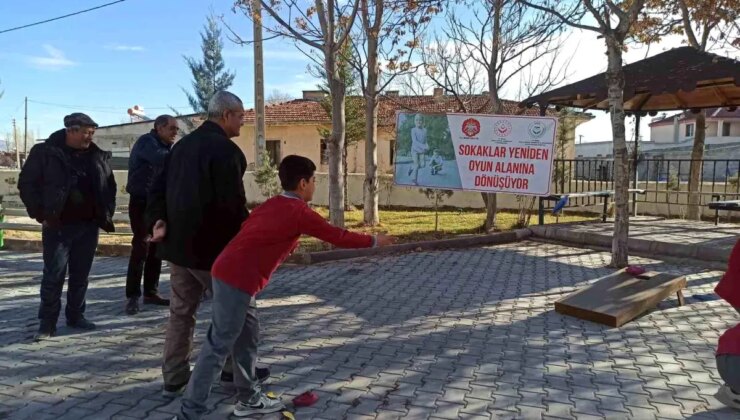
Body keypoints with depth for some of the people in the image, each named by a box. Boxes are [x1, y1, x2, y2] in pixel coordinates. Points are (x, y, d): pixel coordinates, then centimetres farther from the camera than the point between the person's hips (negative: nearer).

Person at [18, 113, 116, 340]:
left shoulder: (98, 157, 7)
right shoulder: (45, 152, -4)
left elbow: (110, 186, 18)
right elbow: (27, 184, -2)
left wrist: (107, 213, 8)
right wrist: (41, 214, -8)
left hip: (88, 226, 4)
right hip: (57, 226, -4)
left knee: (80, 275, 11)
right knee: (53, 275, 0)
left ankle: (76, 315, 25)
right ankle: (47, 322, 11)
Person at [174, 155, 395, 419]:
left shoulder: (273, 204, 16)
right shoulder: (299, 212, -8)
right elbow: (337, 236, -1)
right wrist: (373, 241, 11)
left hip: (229, 273, 9)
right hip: (237, 280, -9)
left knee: (248, 335, 18)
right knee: (218, 346, -3)